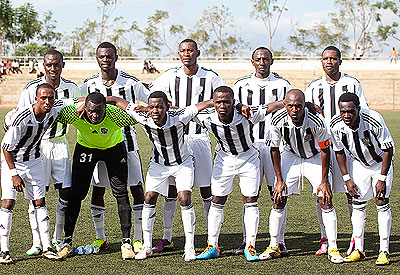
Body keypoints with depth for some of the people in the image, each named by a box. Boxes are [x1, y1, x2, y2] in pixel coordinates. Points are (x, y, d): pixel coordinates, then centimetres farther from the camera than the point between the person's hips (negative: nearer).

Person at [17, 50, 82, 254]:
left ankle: (58, 239, 15)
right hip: (37, 144, -3)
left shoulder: (71, 89, 1)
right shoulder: (32, 89, -9)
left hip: (60, 144, 3)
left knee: (65, 191, 0)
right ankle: (37, 243, 5)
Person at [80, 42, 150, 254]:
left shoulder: (130, 82, -5)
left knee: (136, 189, -3)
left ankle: (138, 238, 6)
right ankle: (100, 237, 18)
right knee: (98, 190, 3)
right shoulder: (89, 85, 1)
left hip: (126, 139, -2)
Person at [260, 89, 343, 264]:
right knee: (279, 200, -5)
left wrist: (324, 181, -14)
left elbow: (325, 150, -17)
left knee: (325, 201, -10)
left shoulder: (316, 121, -32)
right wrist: (279, 180, -9)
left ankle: (333, 249, -2)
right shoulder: (278, 120, -26)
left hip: (315, 157, -2)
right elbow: (274, 149, -10)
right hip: (291, 156, 2)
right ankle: (273, 247, 6)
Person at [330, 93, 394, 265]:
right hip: (358, 163, 3)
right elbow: (339, 152, -5)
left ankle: (384, 251, -6)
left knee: (382, 202, -10)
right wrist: (347, 179, -8)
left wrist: (382, 178, -21)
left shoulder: (374, 121, -34)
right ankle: (358, 250, 7)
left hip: (380, 162, -3)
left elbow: (388, 149, -21)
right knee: (358, 203, -1)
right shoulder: (336, 125, -24)